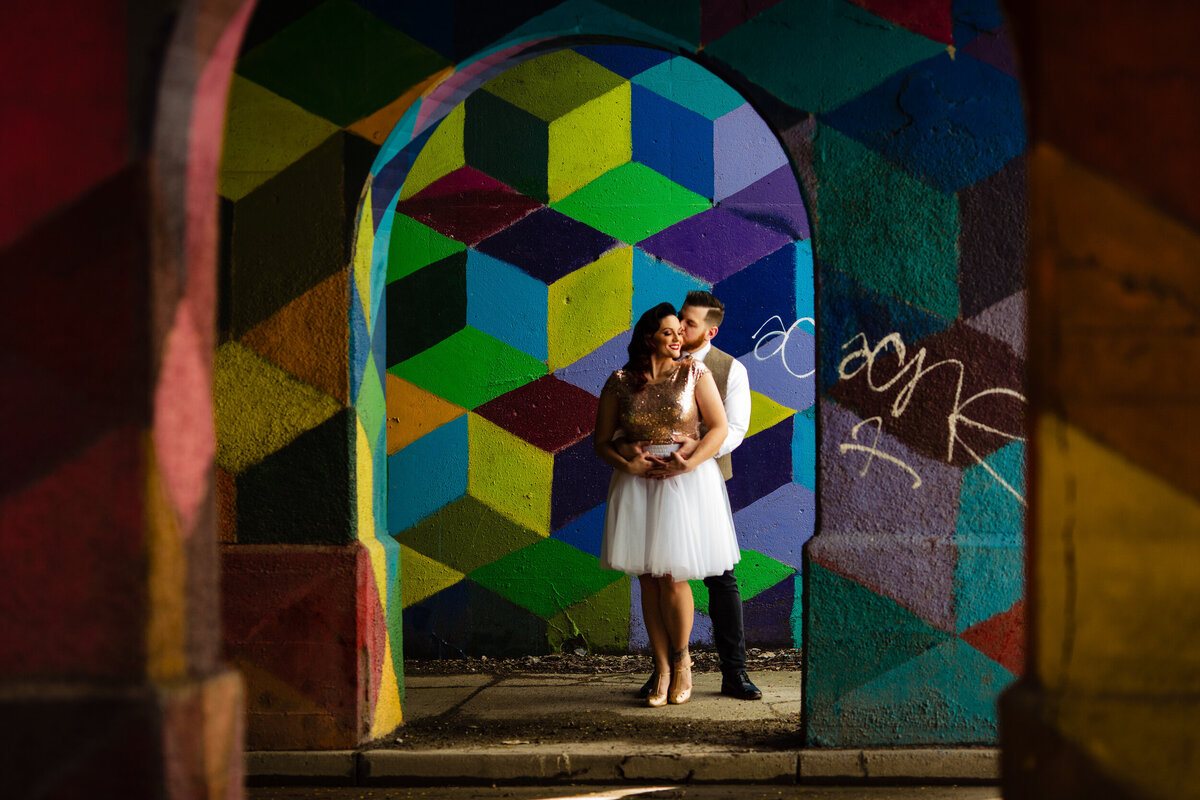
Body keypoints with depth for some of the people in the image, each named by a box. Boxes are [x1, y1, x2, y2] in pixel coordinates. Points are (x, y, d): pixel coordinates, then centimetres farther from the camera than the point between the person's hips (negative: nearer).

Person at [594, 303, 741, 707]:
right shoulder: (620, 382, 2)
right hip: (637, 484, 2)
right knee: (648, 579, 2)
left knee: (673, 577, -7)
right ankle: (662, 669, 11)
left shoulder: (694, 373, 0)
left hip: (686, 481, -2)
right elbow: (601, 441, 6)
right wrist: (626, 465, -12)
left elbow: (719, 427, -2)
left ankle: (681, 659, 16)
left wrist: (691, 462, -16)